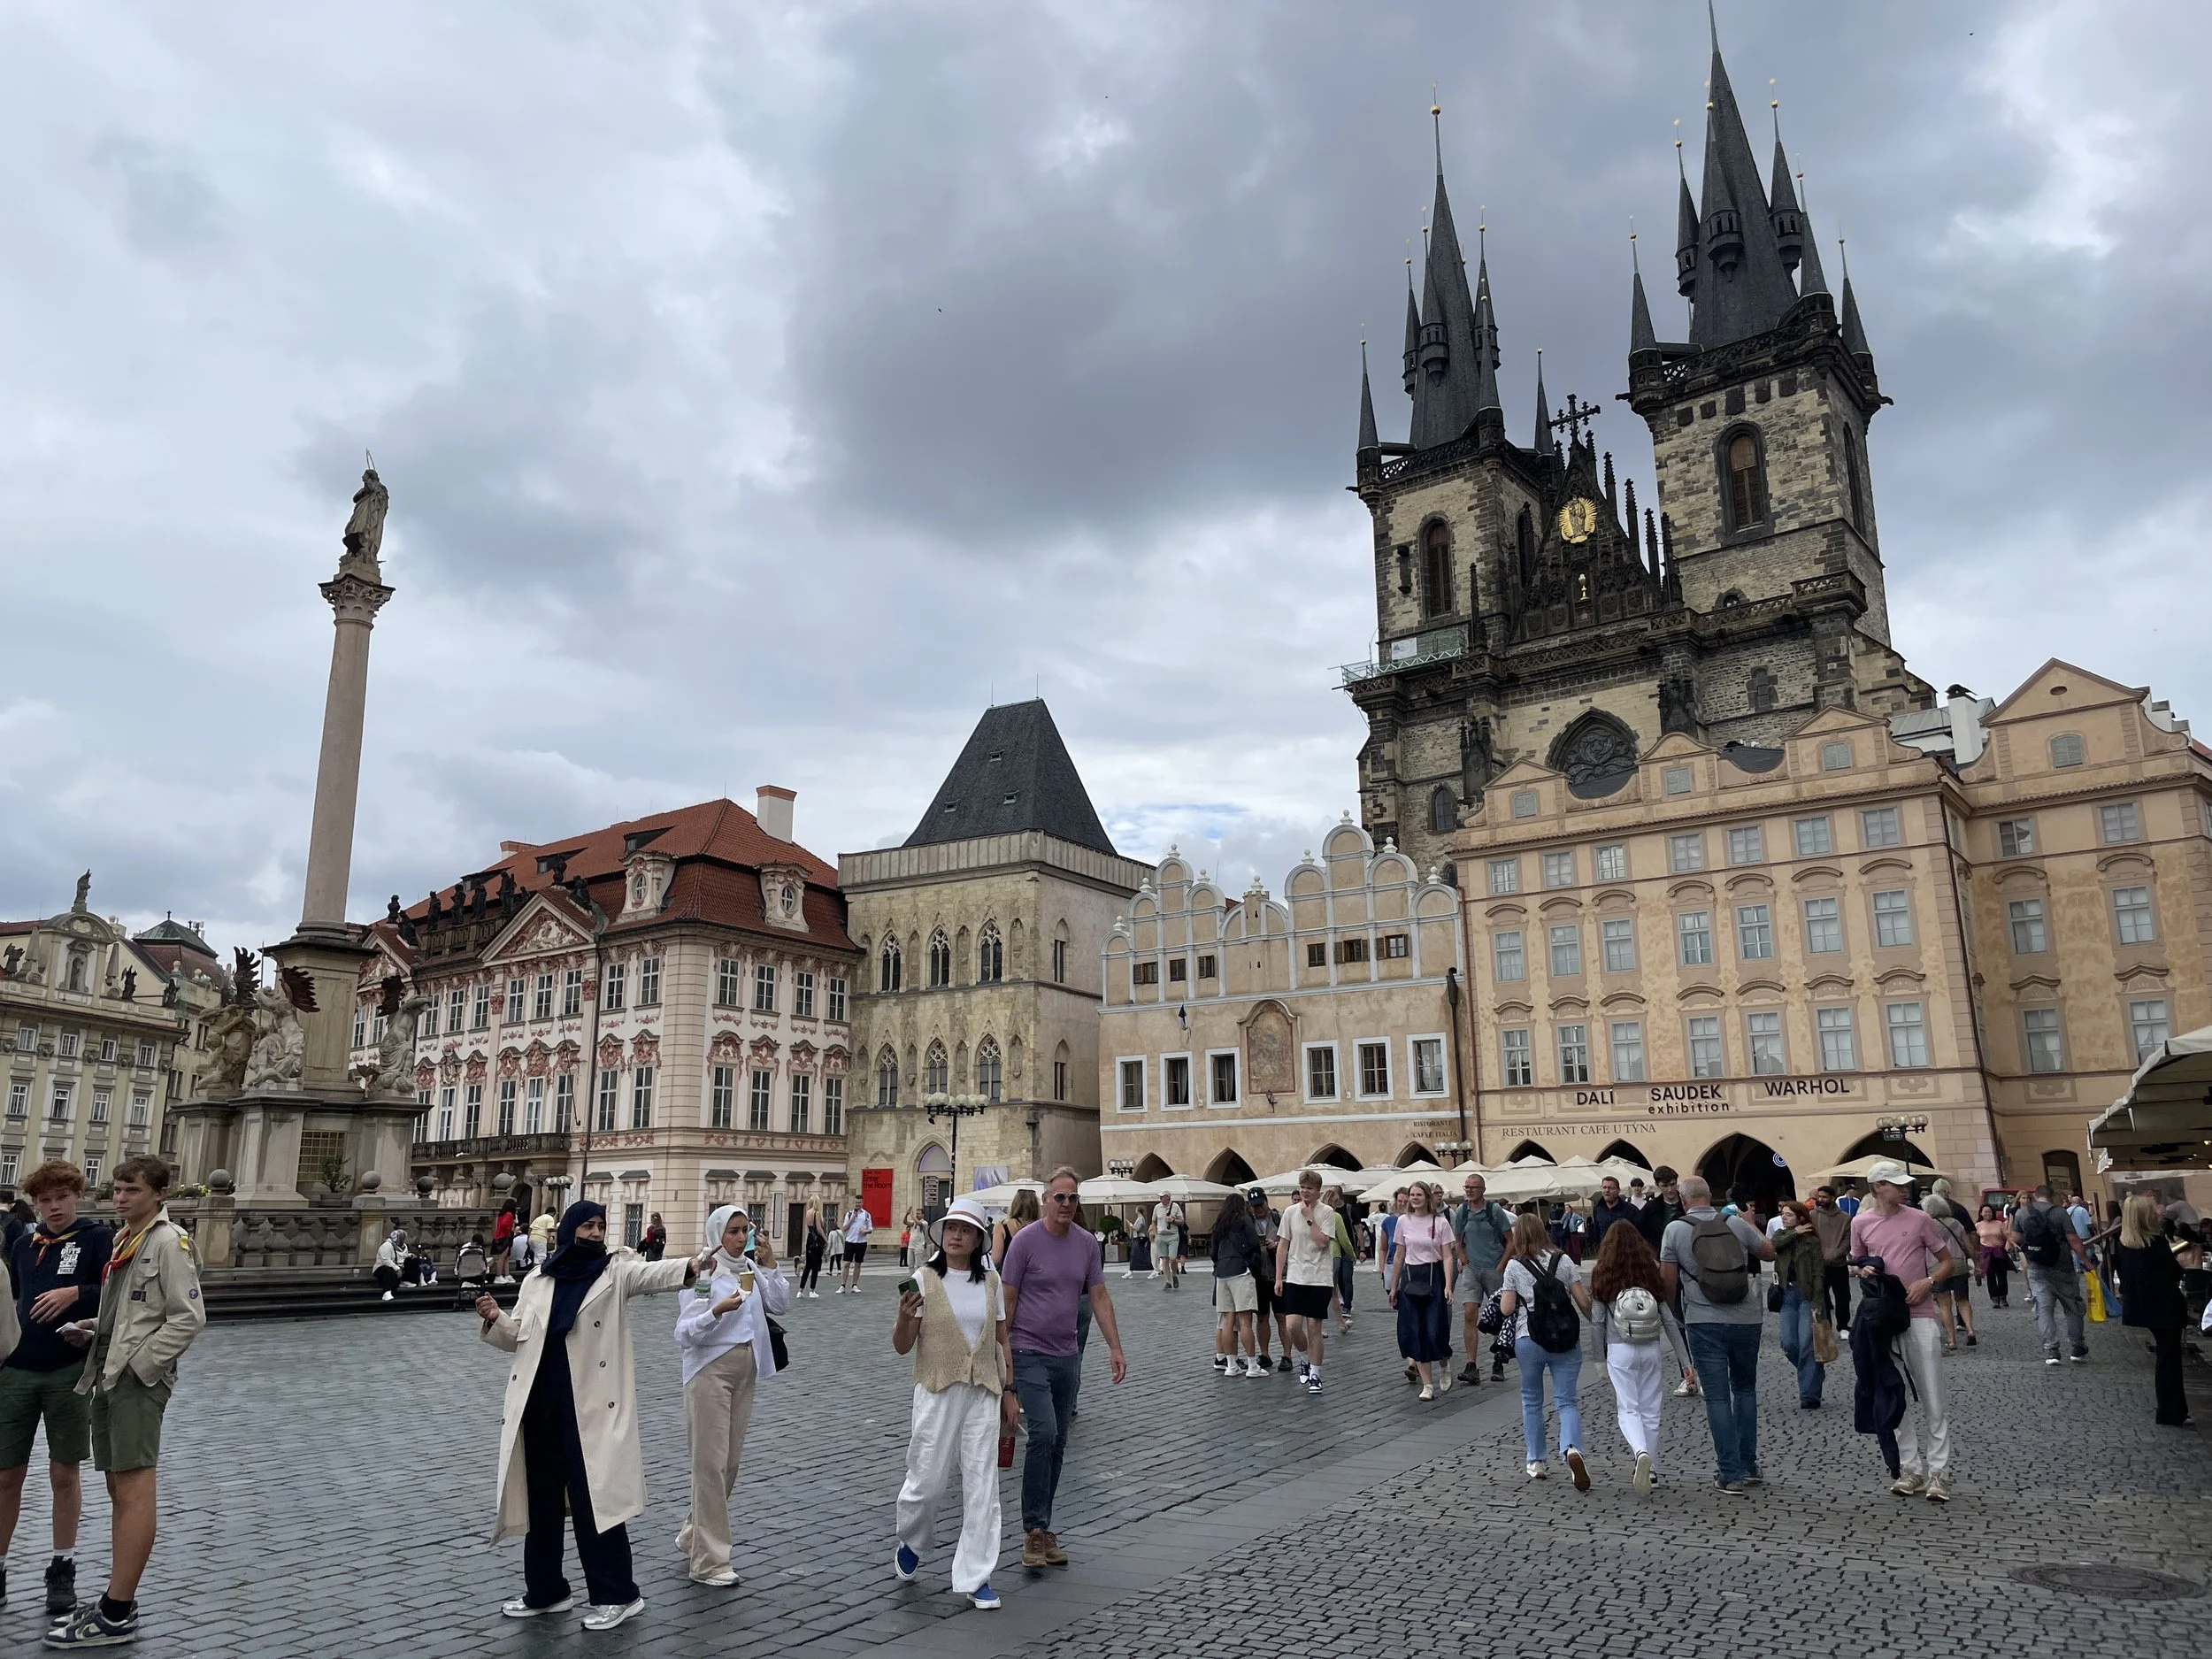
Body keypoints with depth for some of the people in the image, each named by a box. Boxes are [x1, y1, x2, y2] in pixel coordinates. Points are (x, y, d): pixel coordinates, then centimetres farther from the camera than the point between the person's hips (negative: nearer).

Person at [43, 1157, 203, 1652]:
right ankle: (117, 1601, 23)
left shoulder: (169, 1241, -11)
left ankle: (117, 1617, -4)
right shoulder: (122, 1238, 16)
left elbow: (188, 1318, -16)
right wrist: (93, 1330, 9)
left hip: (139, 1380, -10)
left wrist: (141, 1364, -15)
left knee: (135, 1491, -7)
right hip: (109, 1375, 10)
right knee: (118, 1490, 14)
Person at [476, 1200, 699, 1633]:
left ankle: (617, 1595, 8)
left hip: (591, 1404, -4)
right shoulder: (539, 1279, 8)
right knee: (540, 1495, 14)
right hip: (540, 1403, 4)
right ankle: (545, 1591, 30)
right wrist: (495, 1319, -7)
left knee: (594, 1496, -3)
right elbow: (518, 1337, 14)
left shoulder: (615, 1270, -2)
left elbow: (650, 1273, -22)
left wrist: (689, 1267, -43)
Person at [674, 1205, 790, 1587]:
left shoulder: (751, 1268, 6)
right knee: (711, 1463, -3)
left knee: (730, 1461, 13)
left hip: (746, 1371, 7)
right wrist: (717, 1310, -29)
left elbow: (779, 1304, 2)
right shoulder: (703, 1272, -12)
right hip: (710, 1370, -6)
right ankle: (708, 1560, 3)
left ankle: (693, 1536, 31)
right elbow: (685, 1332, -14)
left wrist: (770, 1265, -6)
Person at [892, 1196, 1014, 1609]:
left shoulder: (991, 1281, 4)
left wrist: (1009, 1392, 10)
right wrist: (904, 1317, -25)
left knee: (981, 1486, 2)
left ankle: (975, 1578, 13)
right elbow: (902, 1346, -4)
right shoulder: (925, 1280, -5)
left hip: (984, 1394, 2)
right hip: (938, 1392, -2)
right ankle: (911, 1544, 35)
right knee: (928, 1480, 3)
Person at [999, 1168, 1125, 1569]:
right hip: (1030, 1354, -6)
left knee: (1057, 1445, 10)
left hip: (1067, 1356, 6)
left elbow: (1099, 1297, 9)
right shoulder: (1025, 1241, -10)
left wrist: (1115, 1347, 2)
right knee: (1044, 1433, -19)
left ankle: (1043, 1529, 21)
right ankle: (1034, 1529, -10)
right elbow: (1007, 1301, -7)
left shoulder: (1087, 1243, 4)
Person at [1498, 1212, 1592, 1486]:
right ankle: (1572, 1449, -22)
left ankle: (1536, 1461, 21)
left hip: (1529, 1340, -1)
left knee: (1531, 1401, 16)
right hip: (1566, 1340, 1)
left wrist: (1506, 1295, 18)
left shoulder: (1514, 1266, -1)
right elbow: (1584, 1302, 0)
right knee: (1566, 1401, 4)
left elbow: (1506, 1309, -3)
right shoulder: (1563, 1260, 3)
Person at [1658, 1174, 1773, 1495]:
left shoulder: (1676, 1229, -5)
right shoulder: (1736, 1224, 2)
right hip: (1746, 1320, 3)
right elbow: (1770, 1253, 16)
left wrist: (1671, 1307, 17)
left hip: (1704, 1322, -3)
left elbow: (1668, 1279, -2)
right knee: (1745, 1389, 19)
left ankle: (1731, 1474, 1)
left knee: (1717, 1397, 2)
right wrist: (1751, 1226, 32)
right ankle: (1748, 1465, 20)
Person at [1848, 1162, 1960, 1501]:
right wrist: (1862, 1271, -7)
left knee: (1933, 1400, -1)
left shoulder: (1920, 1219, -3)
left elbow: (1946, 1261, 5)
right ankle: (1911, 1469, 16)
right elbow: (1855, 1263, 15)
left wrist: (1927, 1282, -12)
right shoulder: (1860, 1223, 3)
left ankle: (1938, 1472, 6)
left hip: (1918, 1314, -2)